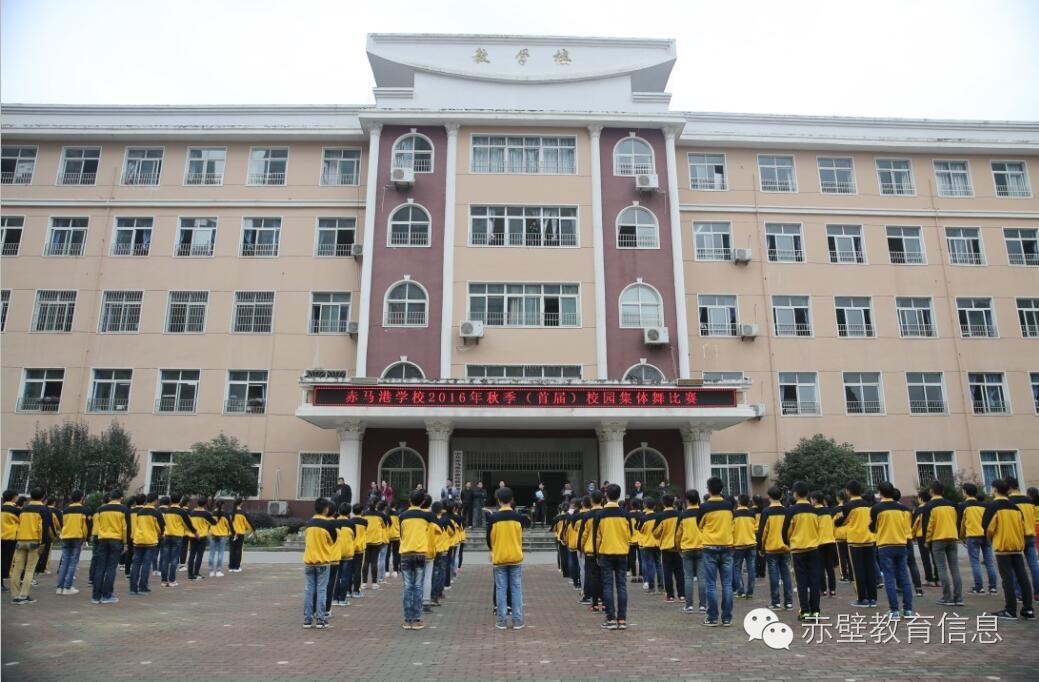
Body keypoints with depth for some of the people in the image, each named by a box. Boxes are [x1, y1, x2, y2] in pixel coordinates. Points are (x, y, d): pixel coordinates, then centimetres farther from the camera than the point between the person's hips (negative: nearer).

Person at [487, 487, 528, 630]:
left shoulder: (493, 517, -7)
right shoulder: (518, 516, -4)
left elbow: (489, 537, 4)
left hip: (499, 558, -1)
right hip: (516, 557, 1)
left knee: (500, 589, 5)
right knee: (516, 589, 6)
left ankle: (502, 621, 7)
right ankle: (517, 621, 7)